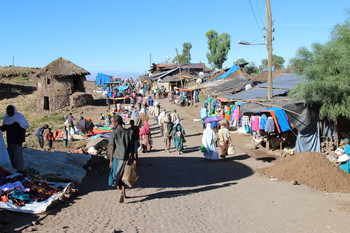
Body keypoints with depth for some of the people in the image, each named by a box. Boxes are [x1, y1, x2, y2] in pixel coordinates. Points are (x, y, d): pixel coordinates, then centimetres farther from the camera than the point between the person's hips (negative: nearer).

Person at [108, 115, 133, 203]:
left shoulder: (114, 133, -9)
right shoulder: (127, 132, 4)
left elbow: (112, 147, -10)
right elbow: (130, 147, 6)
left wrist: (110, 160, -5)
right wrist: (130, 157, 14)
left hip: (117, 157, -4)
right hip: (125, 157, 4)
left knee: (115, 176, 5)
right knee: (122, 175, 18)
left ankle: (120, 192, -12)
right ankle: (123, 192, 21)